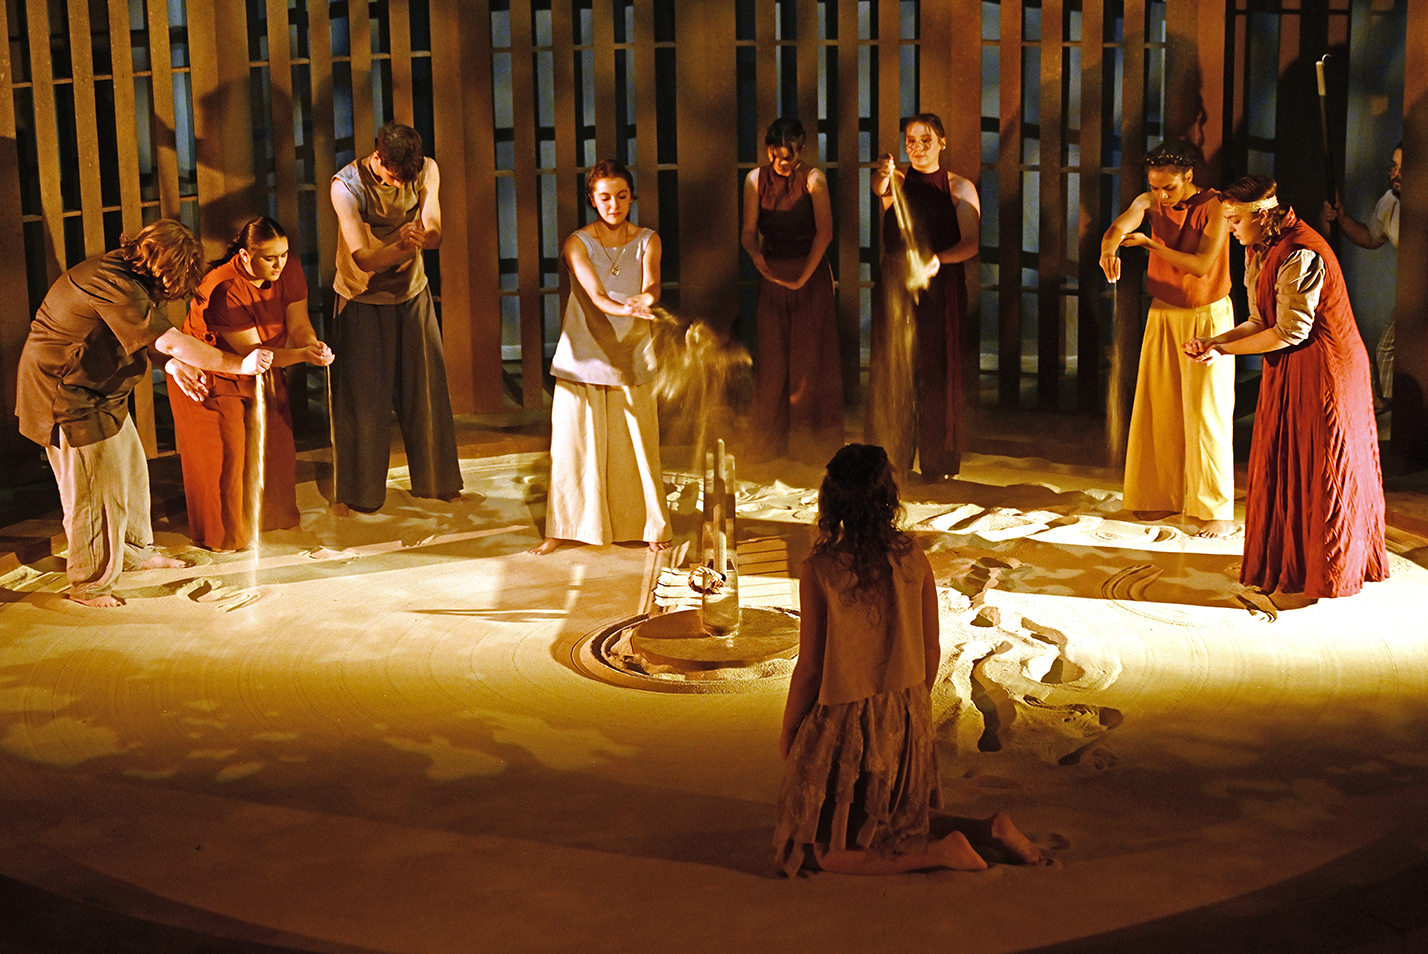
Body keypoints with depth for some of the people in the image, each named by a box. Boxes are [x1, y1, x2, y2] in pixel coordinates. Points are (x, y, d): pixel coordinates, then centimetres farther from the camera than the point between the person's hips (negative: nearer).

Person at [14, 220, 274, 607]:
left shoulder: (123, 275, 4)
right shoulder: (111, 285, -29)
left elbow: (150, 335, 19)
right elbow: (170, 341, -31)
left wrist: (175, 365, 3)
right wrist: (238, 364, -29)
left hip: (98, 393, 10)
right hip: (68, 397, -10)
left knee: (130, 469, 20)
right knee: (96, 491, -3)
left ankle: (135, 550, 39)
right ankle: (90, 585, 11)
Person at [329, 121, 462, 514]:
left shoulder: (427, 171, -12)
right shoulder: (347, 185, -24)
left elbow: (435, 235, -10)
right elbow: (364, 259, -26)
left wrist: (420, 235, -35)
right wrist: (404, 244, -45)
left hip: (412, 293, 4)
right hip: (363, 300, -4)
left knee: (426, 388, 9)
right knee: (360, 396, 0)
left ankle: (436, 481, 26)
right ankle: (354, 492, 14)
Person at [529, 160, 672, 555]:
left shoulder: (647, 241, 1)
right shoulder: (576, 244, -7)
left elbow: (652, 285, -18)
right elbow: (595, 293, -23)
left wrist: (645, 298, -43)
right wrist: (622, 308, -44)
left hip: (632, 358, 1)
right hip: (583, 356, -1)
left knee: (638, 443, 5)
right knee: (573, 444, 2)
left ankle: (649, 525, 22)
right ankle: (565, 528, 16)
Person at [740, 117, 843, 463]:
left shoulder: (813, 179, -6)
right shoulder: (756, 179, 2)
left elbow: (824, 231, -11)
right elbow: (748, 231, 0)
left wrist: (803, 276, -18)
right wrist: (756, 255, -22)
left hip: (811, 275, -2)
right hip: (771, 276, 2)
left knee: (809, 357, -1)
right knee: (772, 356, 3)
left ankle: (809, 442, 8)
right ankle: (772, 439, 13)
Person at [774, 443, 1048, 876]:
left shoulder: (819, 571, -20)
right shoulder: (913, 560, -7)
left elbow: (810, 667, -14)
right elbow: (931, 652, 2)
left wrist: (788, 728, 2)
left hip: (844, 728, -5)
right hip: (906, 722, 6)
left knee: (832, 853, 7)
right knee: (902, 822, 27)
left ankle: (941, 851, -7)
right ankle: (988, 829, 8)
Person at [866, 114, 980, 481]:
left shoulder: (959, 188, 5)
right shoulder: (896, 181, 7)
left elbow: (971, 243, -4)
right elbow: (878, 191, -18)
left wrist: (938, 259, -23)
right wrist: (882, 179, -41)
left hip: (941, 288, -1)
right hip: (896, 287, 1)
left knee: (937, 371, -1)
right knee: (893, 370, -3)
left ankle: (937, 464, 9)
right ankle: (891, 461, 4)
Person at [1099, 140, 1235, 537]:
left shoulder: (1214, 207, -14)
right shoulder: (1151, 202, -1)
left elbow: (1201, 265, -22)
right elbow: (1124, 222, -22)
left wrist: (1148, 243, -21)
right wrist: (1110, 247, -45)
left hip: (1207, 318, -5)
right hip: (1162, 315, 5)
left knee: (1206, 415, -5)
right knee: (1158, 410, 7)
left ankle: (1218, 511, -1)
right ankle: (1163, 495, 20)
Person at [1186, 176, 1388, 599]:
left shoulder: (1301, 256, -22)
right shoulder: (1260, 253, 9)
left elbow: (1290, 331, -22)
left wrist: (1225, 350, -15)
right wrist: (1213, 342, -4)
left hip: (1324, 376, -9)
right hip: (1286, 375, 9)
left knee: (1321, 474, 1)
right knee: (1282, 469, 14)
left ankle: (1329, 571, 13)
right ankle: (1286, 560, 25)